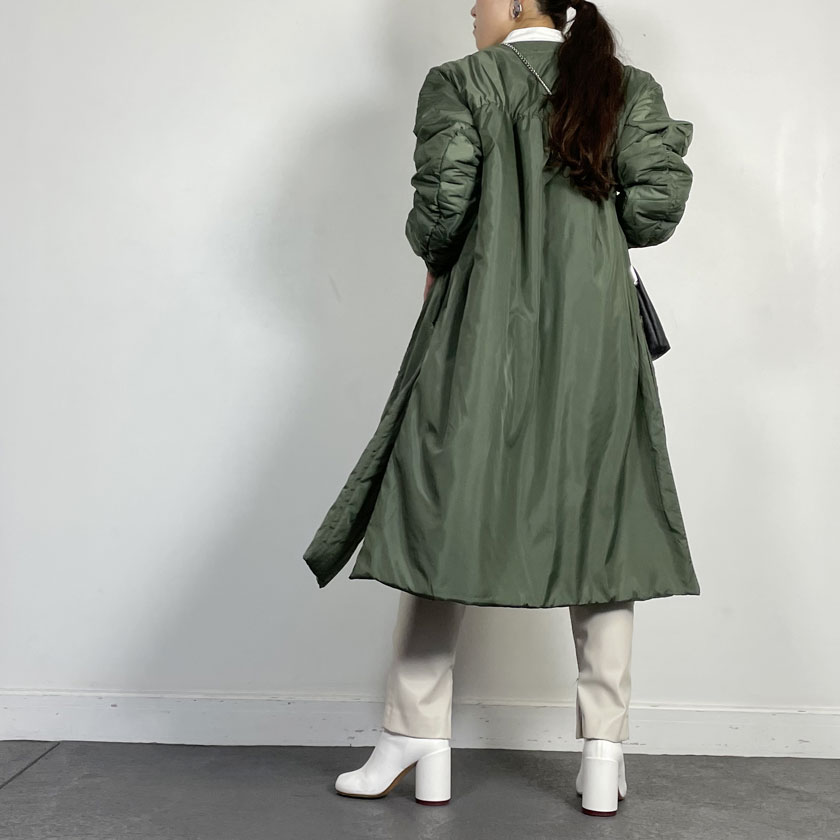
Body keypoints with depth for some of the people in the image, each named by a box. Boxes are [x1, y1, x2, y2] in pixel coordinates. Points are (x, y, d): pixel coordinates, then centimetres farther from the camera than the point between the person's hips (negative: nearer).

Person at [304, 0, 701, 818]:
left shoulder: (459, 82, 2)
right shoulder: (628, 87, 10)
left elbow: (441, 197, -11)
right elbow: (660, 199, -2)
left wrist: (434, 258, 9)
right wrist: (588, 236, 15)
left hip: (482, 334, -2)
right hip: (597, 337, 3)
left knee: (443, 518, 6)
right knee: (602, 528, 7)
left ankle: (420, 747, 11)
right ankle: (603, 762, 10)